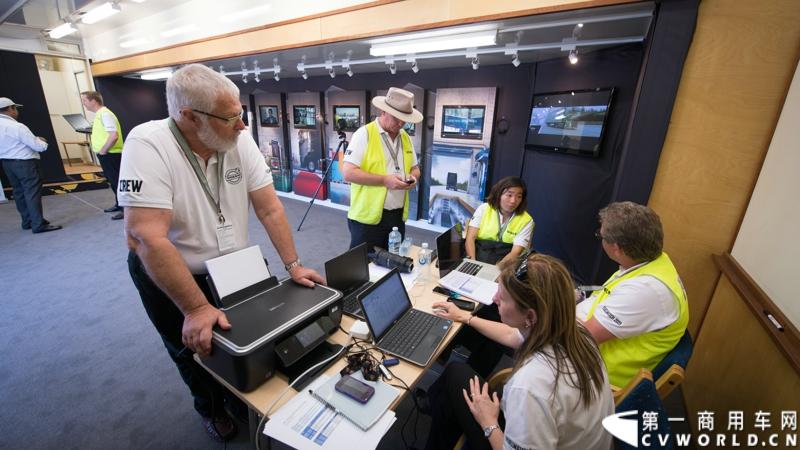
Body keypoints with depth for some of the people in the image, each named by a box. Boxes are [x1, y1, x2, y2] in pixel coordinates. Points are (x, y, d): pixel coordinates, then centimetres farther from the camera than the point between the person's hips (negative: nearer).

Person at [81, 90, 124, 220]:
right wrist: (102, 151, 12)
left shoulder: (105, 114, -15)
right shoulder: (99, 114, 16)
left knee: (117, 181, -7)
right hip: (107, 155, 10)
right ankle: (119, 204, 25)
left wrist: (103, 151, -16)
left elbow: (114, 136, -25)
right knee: (113, 181, 16)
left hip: (110, 155, -10)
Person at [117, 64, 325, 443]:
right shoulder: (148, 145, -27)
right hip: (168, 275, -3)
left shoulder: (240, 141, -13)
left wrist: (293, 266, -14)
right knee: (195, 353, 19)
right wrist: (196, 308, -32)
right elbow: (147, 237, -32)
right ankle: (210, 408, 51)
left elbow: (270, 208, -12)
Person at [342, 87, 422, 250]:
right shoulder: (364, 134, -10)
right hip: (368, 216, -6)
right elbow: (348, 173, -17)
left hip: (398, 216, 6)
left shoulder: (405, 137, 10)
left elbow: (415, 168, 19)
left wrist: (413, 177, -4)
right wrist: (384, 180, -22)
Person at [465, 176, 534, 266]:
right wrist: (472, 262, -19)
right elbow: (470, 238, -3)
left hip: (505, 266, 0)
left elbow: (516, 252, -9)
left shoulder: (526, 221, 1)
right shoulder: (484, 209, 4)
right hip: (479, 258, 0)